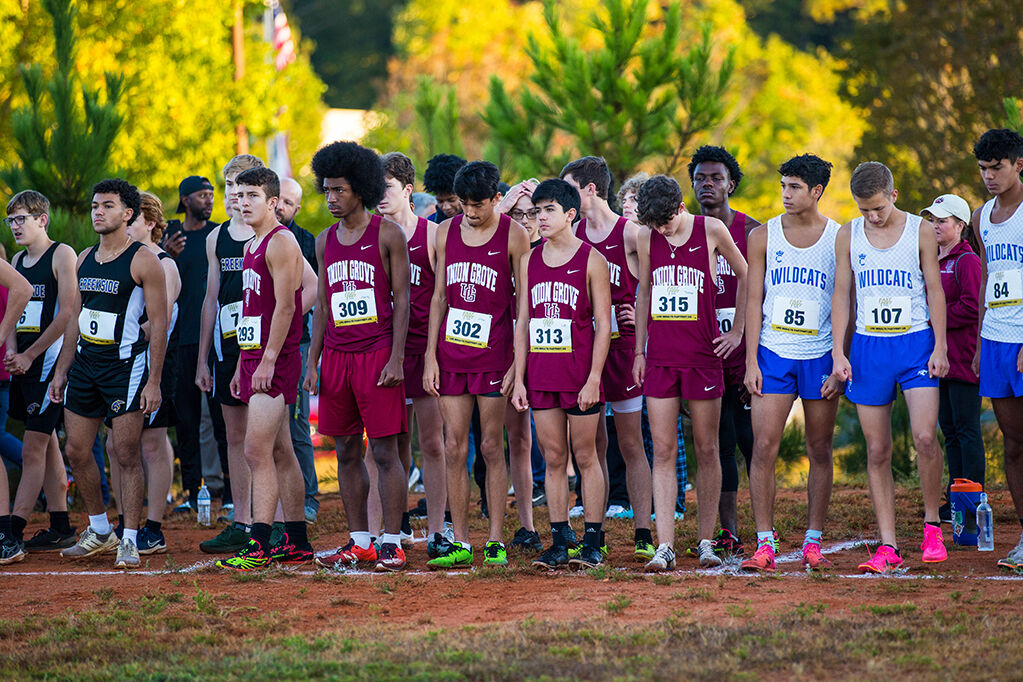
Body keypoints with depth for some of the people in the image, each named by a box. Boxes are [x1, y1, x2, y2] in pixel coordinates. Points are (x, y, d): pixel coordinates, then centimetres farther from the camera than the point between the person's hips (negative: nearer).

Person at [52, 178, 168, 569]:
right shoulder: (85, 259, 12)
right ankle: (100, 532, 22)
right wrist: (61, 371, 15)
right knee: (77, 452, 8)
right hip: (85, 362, 7)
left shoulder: (143, 261, -8)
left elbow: (159, 324, -10)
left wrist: (154, 382, -15)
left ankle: (130, 540, 1)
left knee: (127, 456, -6)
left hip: (125, 365, -7)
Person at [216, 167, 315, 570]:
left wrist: (268, 360, -22)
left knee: (257, 453, -13)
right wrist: (241, 365, 21)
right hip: (255, 358, 10)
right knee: (280, 454, 11)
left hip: (275, 360, -10)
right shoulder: (252, 247, 19)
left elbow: (285, 306, -18)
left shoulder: (281, 242, -11)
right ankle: (297, 543, 14)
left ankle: (258, 547, -15)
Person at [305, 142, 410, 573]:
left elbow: (401, 299, -4)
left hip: (377, 352, -6)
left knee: (385, 451, -6)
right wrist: (312, 363, 10)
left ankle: (392, 542, -4)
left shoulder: (387, 235, -3)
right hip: (337, 355, 6)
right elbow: (322, 306, 17)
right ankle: (359, 542, 13)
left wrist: (396, 359, -12)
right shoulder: (326, 241, 13)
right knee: (347, 453, 7)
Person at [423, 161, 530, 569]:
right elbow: (439, 297, 11)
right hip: (451, 354, 4)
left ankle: (495, 543, 6)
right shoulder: (446, 232, 7)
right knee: (454, 450, 2)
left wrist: (519, 361, -8)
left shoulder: (513, 235, -4)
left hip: (493, 355, -3)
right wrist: (430, 356, 6)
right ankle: (460, 544, 7)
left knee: (492, 447, 0)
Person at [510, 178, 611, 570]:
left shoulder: (591, 260, -4)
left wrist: (593, 379, -12)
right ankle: (559, 543, 10)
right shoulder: (530, 261, 10)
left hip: (580, 375, -4)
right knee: (553, 459, 6)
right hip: (541, 373, 4)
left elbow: (603, 324, -6)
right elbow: (523, 323, 12)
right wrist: (519, 379, 6)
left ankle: (593, 544, 5)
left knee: (585, 457, 1)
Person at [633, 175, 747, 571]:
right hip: (660, 357, 2)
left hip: (703, 356, -2)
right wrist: (639, 350, 12)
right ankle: (665, 546, -5)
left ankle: (705, 541, 11)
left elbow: (745, 275, 9)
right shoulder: (647, 238, 4)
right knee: (663, 452, -3)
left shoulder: (711, 230, -3)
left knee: (706, 450, 4)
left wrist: (737, 332, 7)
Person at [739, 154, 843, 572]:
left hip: (821, 355, 0)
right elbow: (754, 301, 4)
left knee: (819, 451, 4)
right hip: (773, 353, 0)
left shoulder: (838, 239, 1)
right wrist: (751, 361, -3)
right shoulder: (763, 236, 4)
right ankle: (764, 544, -6)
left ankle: (813, 543, 10)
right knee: (764, 447, -8)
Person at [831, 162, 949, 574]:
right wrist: (838, 352, 1)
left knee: (925, 437, -16)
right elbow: (842, 293, 9)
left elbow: (934, 291, 4)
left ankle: (931, 526, 3)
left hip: (915, 343, -2)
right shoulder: (849, 235, 6)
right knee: (877, 451, 0)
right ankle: (888, 547, 1)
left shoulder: (920, 232, 1)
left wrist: (940, 347, -3)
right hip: (868, 346, 2)